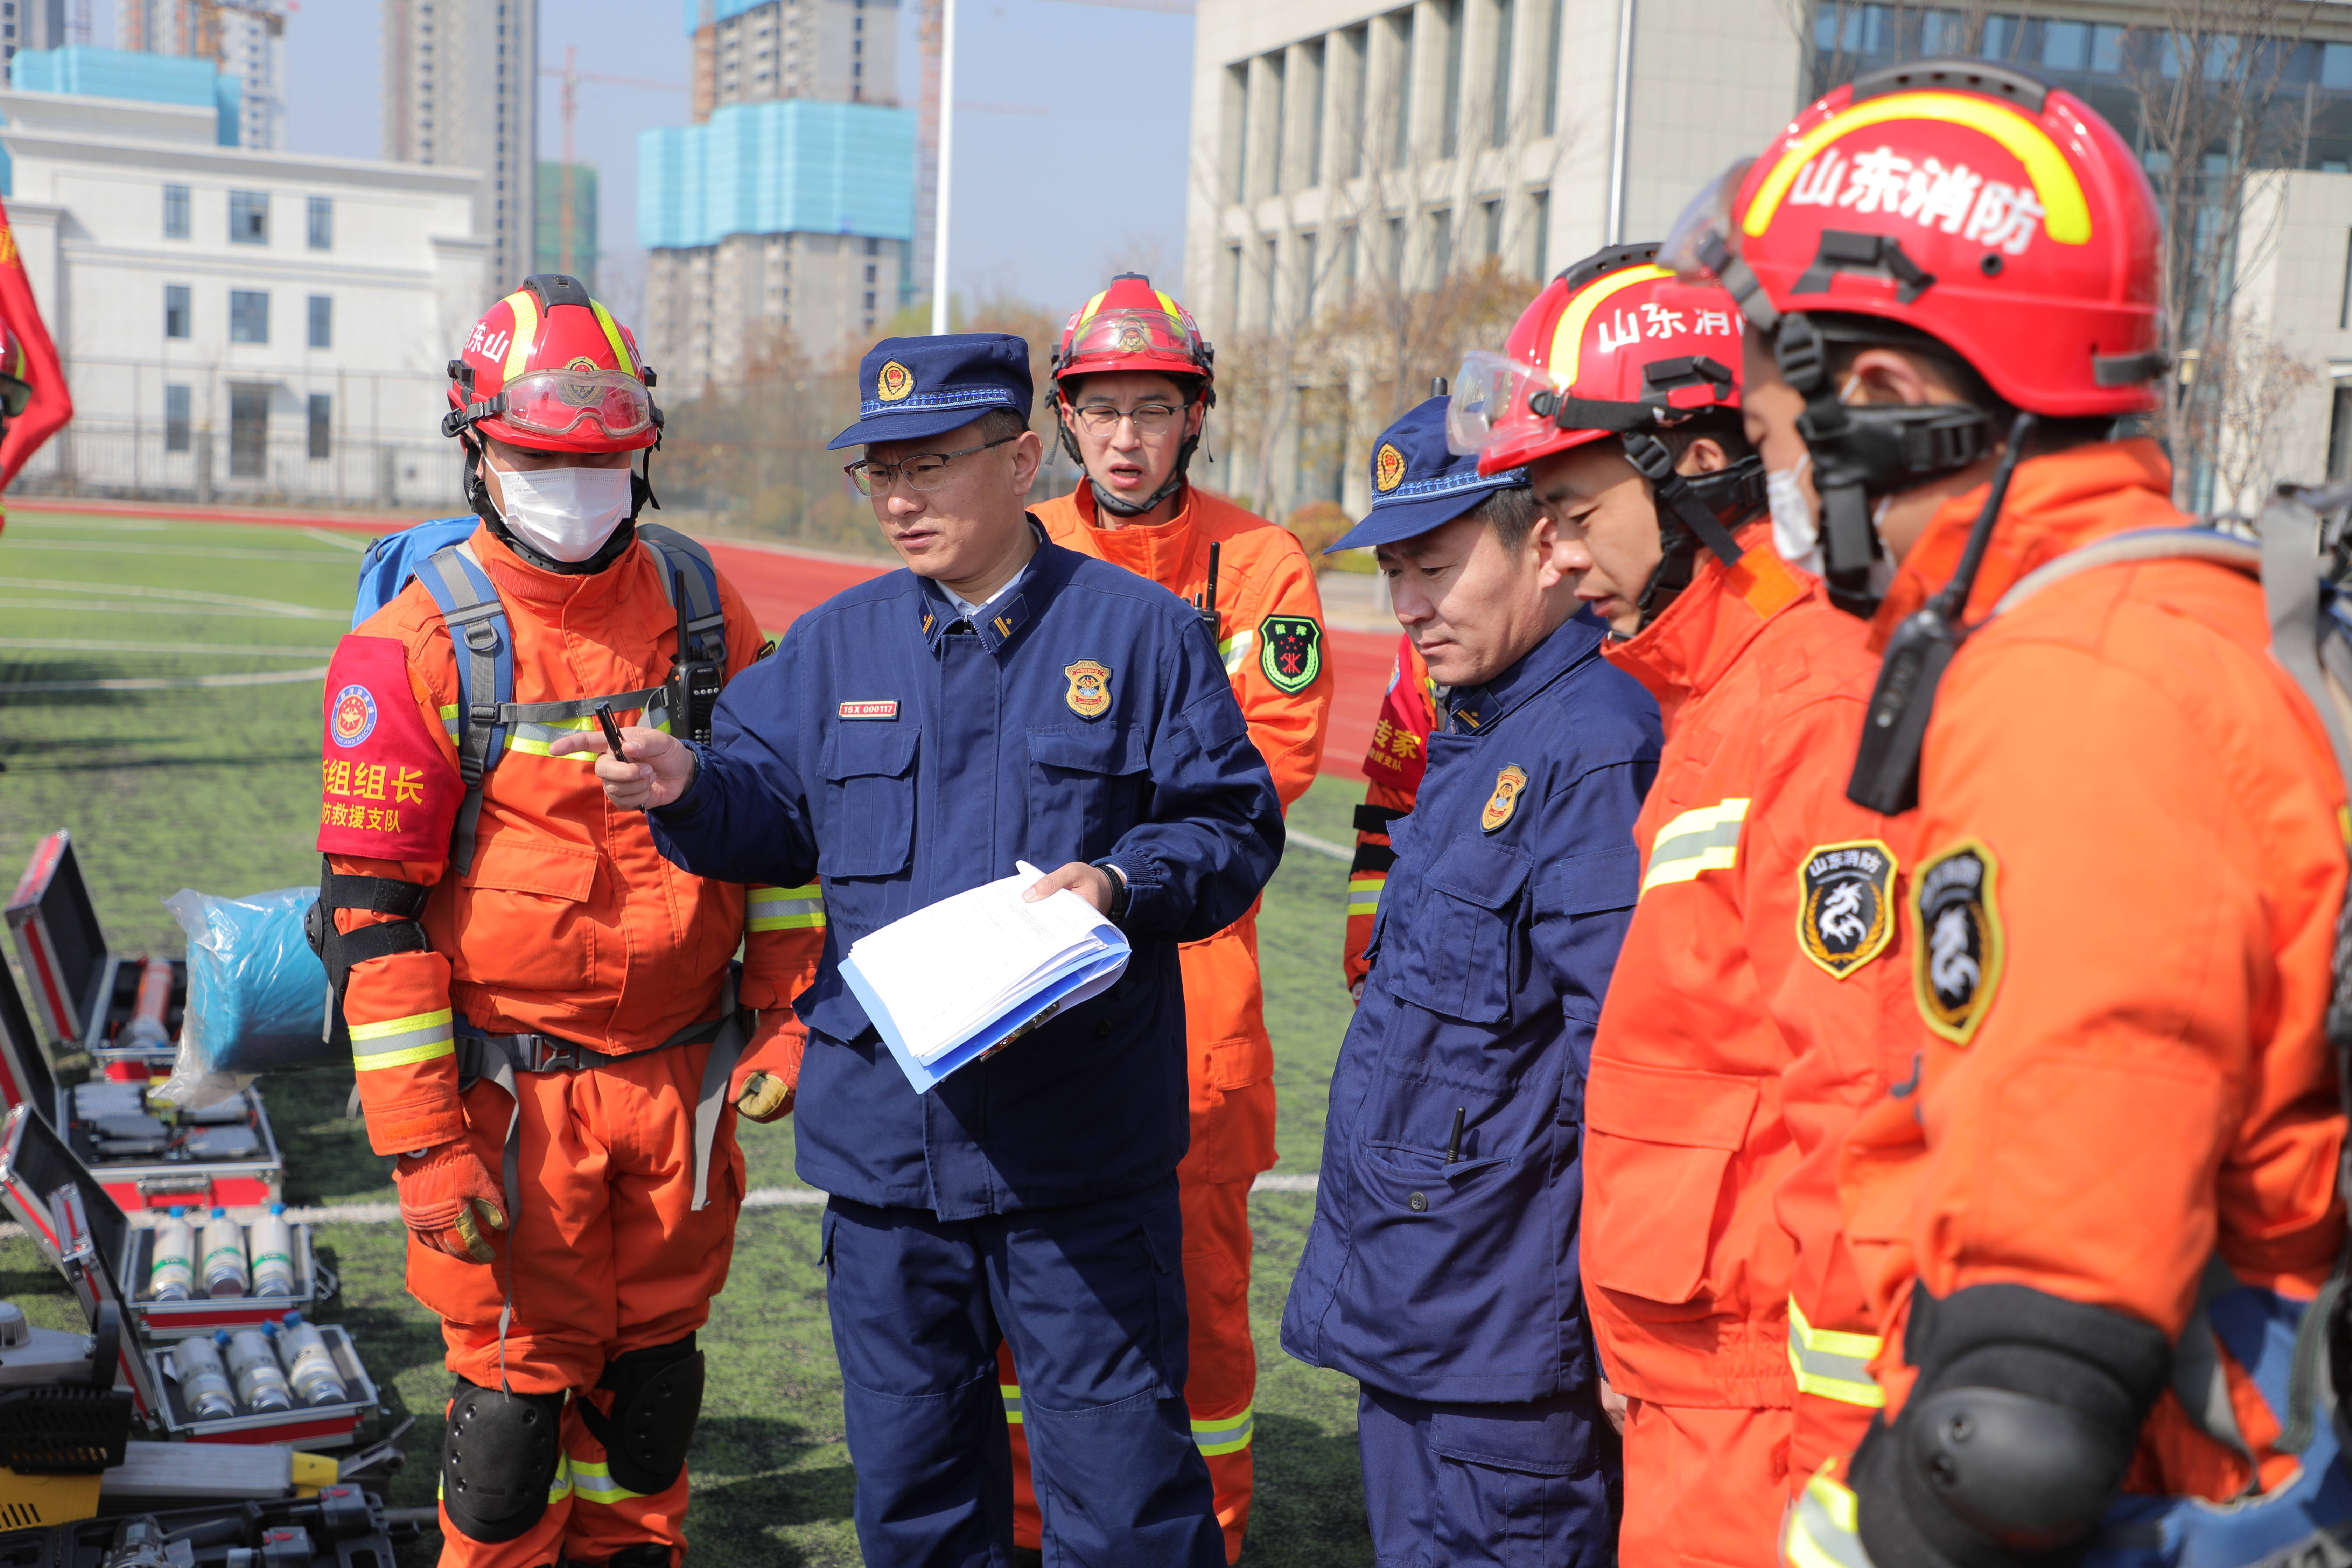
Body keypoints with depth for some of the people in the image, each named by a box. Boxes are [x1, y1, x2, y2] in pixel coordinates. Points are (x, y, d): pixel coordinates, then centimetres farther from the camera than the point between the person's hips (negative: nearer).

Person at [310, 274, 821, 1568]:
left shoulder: (701, 606, 3)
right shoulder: (412, 646, -10)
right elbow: (376, 914, -11)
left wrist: (785, 1015, 5)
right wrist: (422, 1146, -13)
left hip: (681, 1079, 4)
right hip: (513, 1096, -4)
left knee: (653, 1369, 17)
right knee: (517, 1388, 4)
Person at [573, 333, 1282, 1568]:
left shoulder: (1140, 633, -2)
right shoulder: (833, 646, 9)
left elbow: (1234, 827, -1)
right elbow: (773, 813, 11)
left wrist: (1122, 882, -18)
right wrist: (689, 791, -9)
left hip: (1082, 1151, -4)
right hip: (885, 1135, 4)